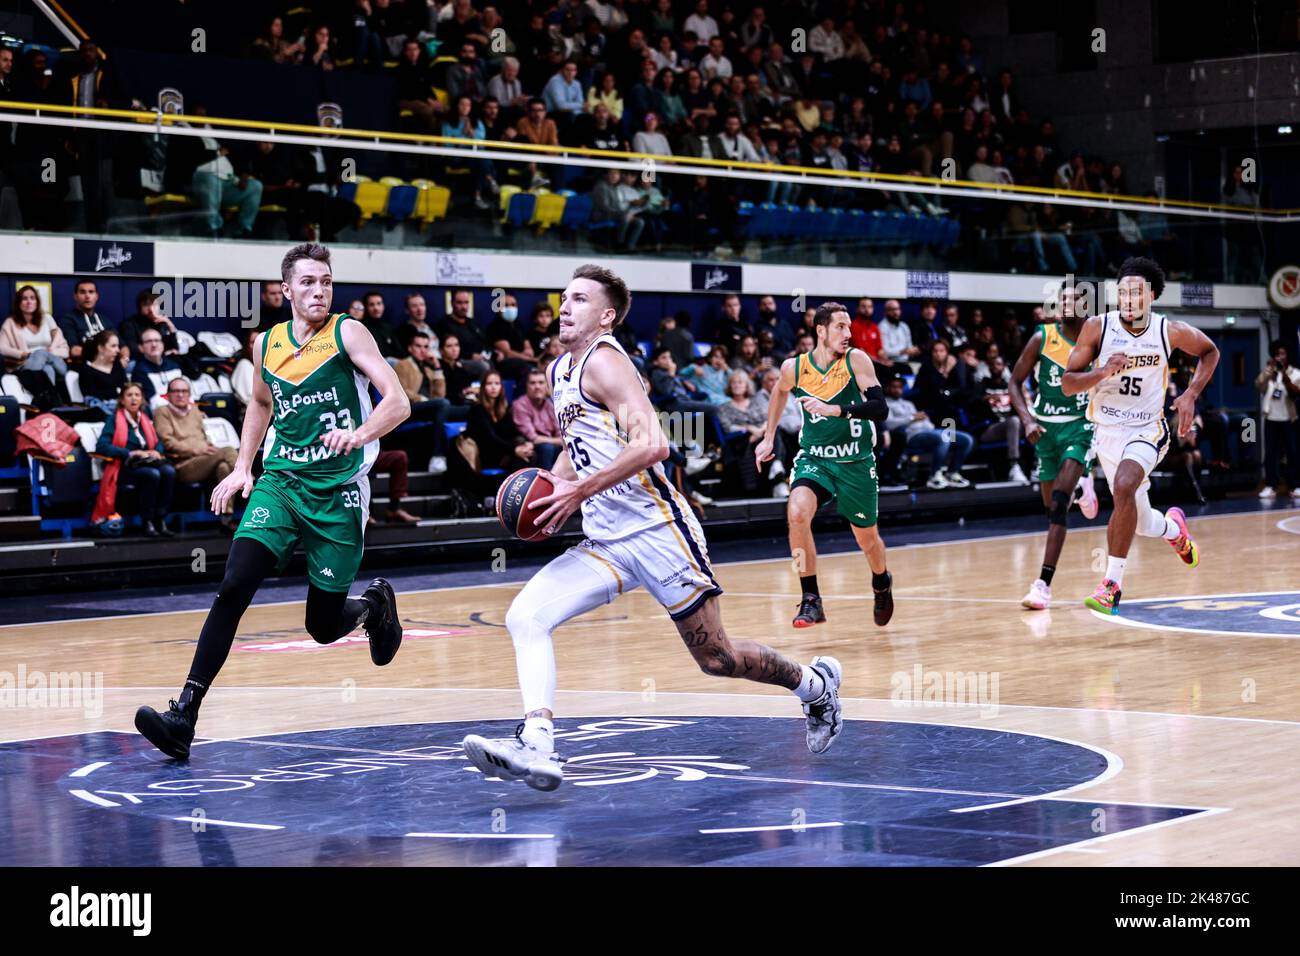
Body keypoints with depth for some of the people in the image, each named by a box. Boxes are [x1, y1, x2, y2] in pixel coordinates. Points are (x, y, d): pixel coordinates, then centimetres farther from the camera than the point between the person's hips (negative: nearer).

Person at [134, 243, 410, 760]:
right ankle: (184, 714, -20)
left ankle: (374, 605, 41)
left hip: (339, 492, -3)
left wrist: (359, 435, -33)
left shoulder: (348, 334, -6)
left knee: (324, 625, 4)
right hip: (281, 482, 3)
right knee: (233, 587, -18)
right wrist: (242, 466, 20)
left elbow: (398, 402, -15)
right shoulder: (267, 345, 8)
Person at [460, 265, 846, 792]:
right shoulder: (560, 371, 15)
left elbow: (651, 444, -24)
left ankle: (816, 683, 29)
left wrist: (579, 492, -22)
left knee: (715, 658, 4)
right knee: (524, 617, -13)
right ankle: (536, 747, -22)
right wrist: (550, 486, 10)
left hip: (655, 530, -8)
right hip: (604, 544, 8)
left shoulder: (603, 360, -12)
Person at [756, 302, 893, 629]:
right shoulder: (793, 367, -6)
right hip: (813, 457, 1)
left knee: (867, 537, 12)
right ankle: (811, 600, -17)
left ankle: (882, 584, 48)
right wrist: (769, 437, 18)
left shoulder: (856, 360, -13)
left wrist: (835, 409, -33)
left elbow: (880, 408, -21)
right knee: (797, 512, -27)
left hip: (856, 461, -1)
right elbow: (780, 392, 18)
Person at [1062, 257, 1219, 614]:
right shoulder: (1098, 327, -10)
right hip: (1106, 432, 2)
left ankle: (1112, 583, -26)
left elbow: (1209, 352, 11)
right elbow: (1067, 384, -10)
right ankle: (1175, 529, 51)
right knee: (1140, 522, 12)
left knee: (1124, 486, -32)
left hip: (1147, 430, -2)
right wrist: (1103, 371, -28)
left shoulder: (1170, 331, -9)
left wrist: (1191, 394, -3)